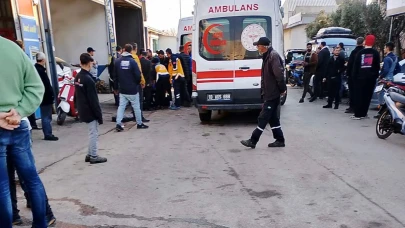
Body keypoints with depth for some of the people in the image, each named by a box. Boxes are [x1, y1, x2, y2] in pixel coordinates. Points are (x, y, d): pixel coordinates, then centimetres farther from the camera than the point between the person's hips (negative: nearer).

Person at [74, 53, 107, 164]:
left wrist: (79, 108, 20)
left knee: (92, 133, 17)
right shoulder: (88, 79, -20)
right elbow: (93, 100, -20)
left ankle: (90, 154, 23)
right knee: (94, 134, 1)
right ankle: (94, 156, 9)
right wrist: (99, 115, -15)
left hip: (83, 111, 9)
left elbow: (77, 95, 15)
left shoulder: (77, 77, 8)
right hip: (90, 112, -9)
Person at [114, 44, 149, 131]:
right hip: (132, 89, -4)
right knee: (136, 107, 6)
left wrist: (116, 87, 16)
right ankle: (139, 123, 15)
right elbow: (138, 75, -14)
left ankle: (118, 123, 1)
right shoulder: (132, 61, -13)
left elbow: (115, 76, 6)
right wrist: (137, 83, 7)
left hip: (122, 89, 4)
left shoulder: (117, 61, 1)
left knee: (121, 106, 8)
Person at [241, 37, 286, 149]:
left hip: (272, 94, -10)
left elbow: (279, 74, -23)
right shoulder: (268, 56, 14)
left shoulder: (273, 56, -17)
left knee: (263, 118, -5)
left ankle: (253, 141, 1)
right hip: (271, 93, 10)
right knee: (272, 117, 13)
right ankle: (280, 140, 20)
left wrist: (282, 89, -16)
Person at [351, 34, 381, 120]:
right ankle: (363, 114, 6)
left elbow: (355, 66, -2)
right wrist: (376, 75, 9)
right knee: (367, 96, 6)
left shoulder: (360, 52, -1)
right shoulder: (375, 53, 3)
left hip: (360, 77, -1)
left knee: (358, 95, 1)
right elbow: (377, 66, 2)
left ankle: (358, 114, -1)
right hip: (371, 77, 1)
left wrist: (354, 76, 3)